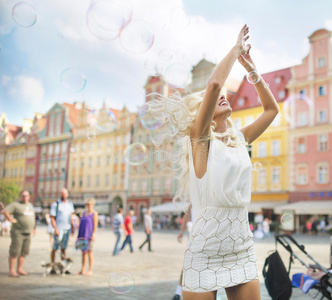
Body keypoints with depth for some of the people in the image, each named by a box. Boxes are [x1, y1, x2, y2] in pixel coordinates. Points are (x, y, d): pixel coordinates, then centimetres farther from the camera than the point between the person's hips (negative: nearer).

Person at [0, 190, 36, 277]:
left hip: (28, 233, 7)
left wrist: (34, 227, 24)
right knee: (14, 252, -5)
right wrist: (11, 220, -15)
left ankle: (19, 269, 16)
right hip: (18, 232, -7)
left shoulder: (30, 205, 17)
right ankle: (11, 271, 0)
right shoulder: (15, 204, -6)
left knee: (23, 253, 9)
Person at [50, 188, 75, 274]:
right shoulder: (55, 204, -4)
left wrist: (72, 228, 14)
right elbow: (52, 218, -7)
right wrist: (55, 229, -15)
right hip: (59, 229, -5)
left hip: (67, 229, 5)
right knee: (55, 248, -1)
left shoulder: (70, 204, 12)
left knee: (63, 248, 9)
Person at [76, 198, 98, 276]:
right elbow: (81, 224, 17)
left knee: (89, 252, -4)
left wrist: (93, 234, -17)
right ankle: (82, 270, 13)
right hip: (82, 235, 7)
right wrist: (79, 235, 14)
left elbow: (95, 224, -11)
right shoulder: (84, 213, 15)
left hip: (89, 235, -7)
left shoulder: (94, 213, -6)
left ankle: (90, 271, 2)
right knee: (83, 252, 8)